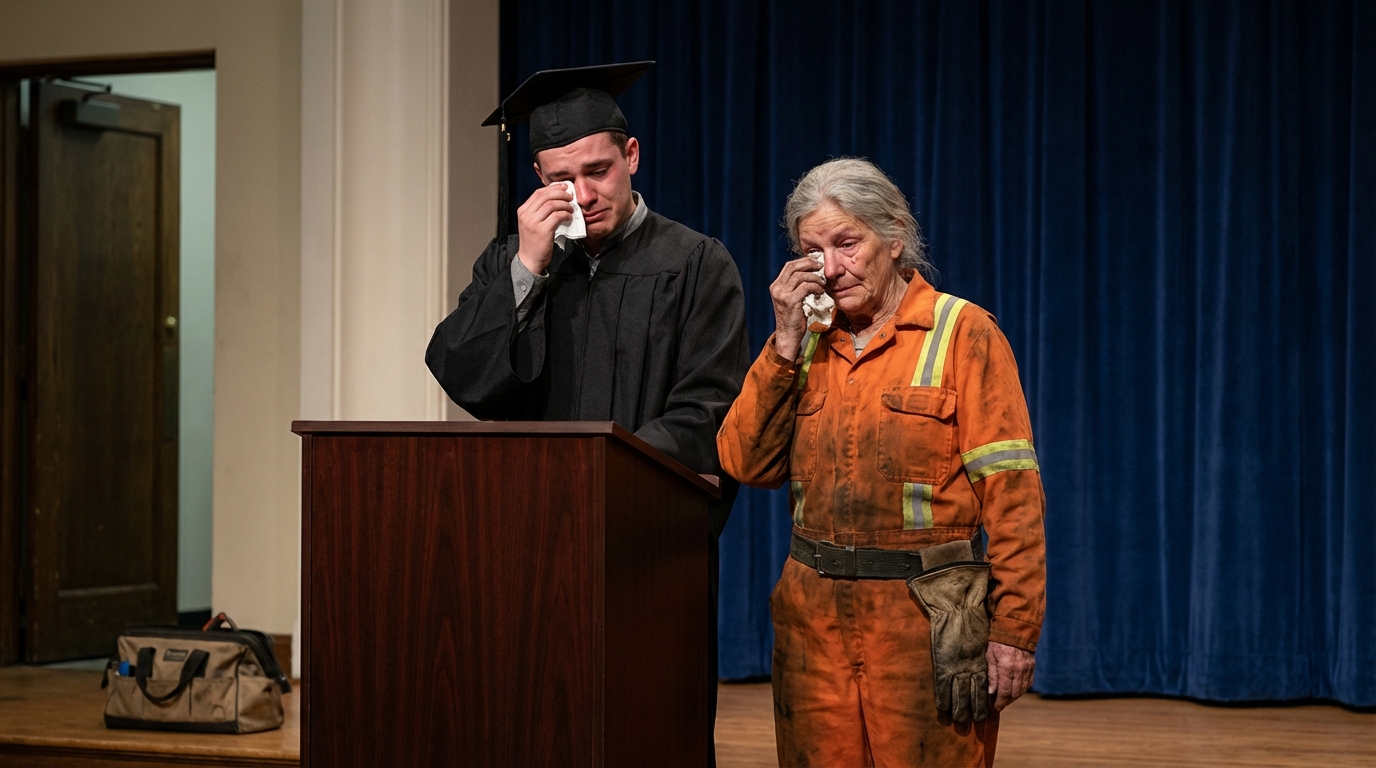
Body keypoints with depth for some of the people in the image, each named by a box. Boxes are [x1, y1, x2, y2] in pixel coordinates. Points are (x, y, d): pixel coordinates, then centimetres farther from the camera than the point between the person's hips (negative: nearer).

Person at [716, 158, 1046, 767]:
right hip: (814, 615, 5)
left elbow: (1010, 492, -9)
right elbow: (747, 464, 2)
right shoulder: (806, 342, 13)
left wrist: (1013, 630, -14)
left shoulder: (963, 334, -3)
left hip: (925, 620, -4)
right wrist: (786, 342, -4)